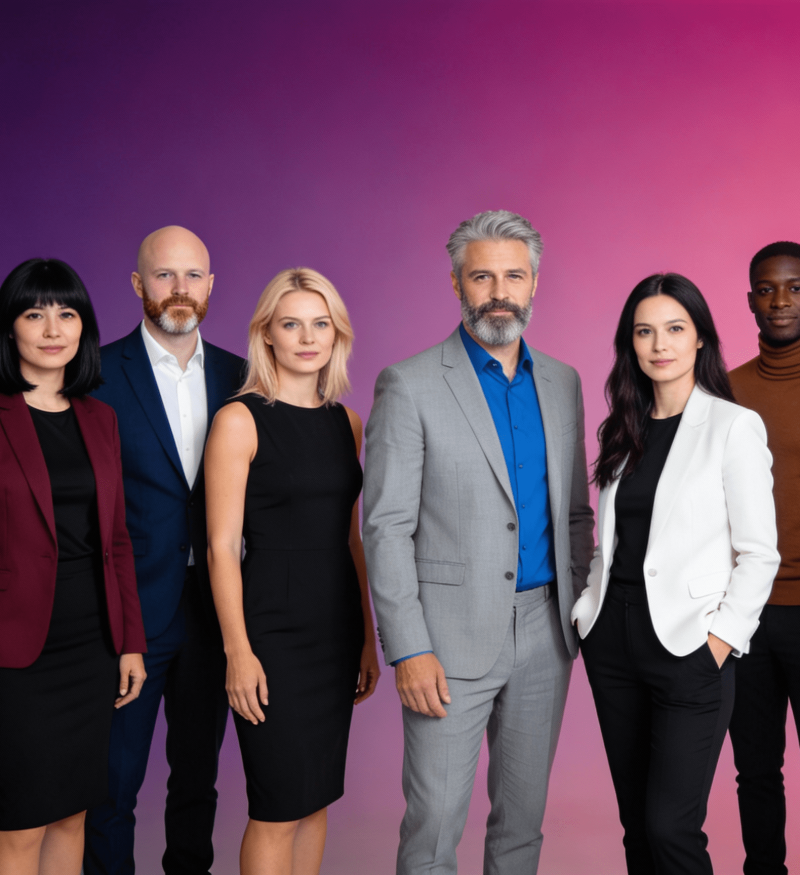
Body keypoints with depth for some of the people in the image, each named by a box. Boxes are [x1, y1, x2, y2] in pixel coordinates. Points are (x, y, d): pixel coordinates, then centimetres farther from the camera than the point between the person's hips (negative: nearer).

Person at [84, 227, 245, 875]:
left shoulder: (237, 376, 5)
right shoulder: (100, 373, -7)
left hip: (214, 609, 4)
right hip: (131, 610, -4)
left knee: (199, 773, 19)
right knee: (113, 780, 7)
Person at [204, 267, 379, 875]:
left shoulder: (346, 423, 9)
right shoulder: (241, 420, -8)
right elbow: (222, 546, -10)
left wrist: (369, 638, 12)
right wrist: (238, 650, -14)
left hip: (337, 625, 6)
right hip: (272, 627, -6)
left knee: (317, 798, 14)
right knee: (278, 806, 1)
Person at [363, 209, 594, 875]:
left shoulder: (562, 382, 9)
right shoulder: (410, 385, -8)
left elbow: (574, 510, 15)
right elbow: (387, 527, -11)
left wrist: (581, 615, 9)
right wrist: (408, 650, -15)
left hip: (545, 632, 5)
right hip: (452, 635, -5)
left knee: (523, 816, 17)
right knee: (435, 821, 3)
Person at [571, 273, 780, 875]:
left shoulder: (735, 426, -6)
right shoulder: (626, 430, 11)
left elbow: (759, 554, -7)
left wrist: (719, 640, -14)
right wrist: (589, 608, 4)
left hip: (688, 645, -5)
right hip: (613, 639, 6)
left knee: (670, 826, -6)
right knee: (635, 819, 13)